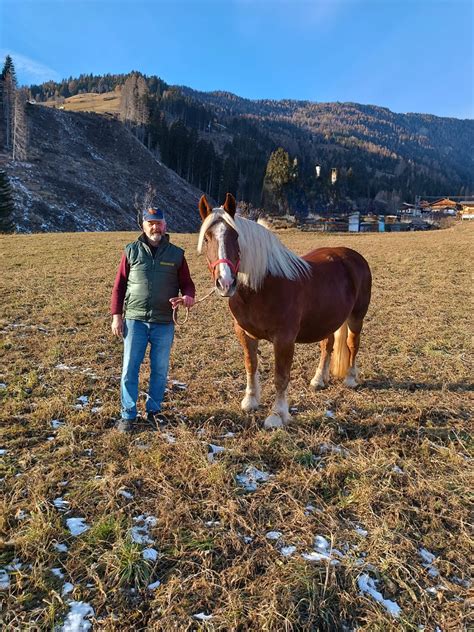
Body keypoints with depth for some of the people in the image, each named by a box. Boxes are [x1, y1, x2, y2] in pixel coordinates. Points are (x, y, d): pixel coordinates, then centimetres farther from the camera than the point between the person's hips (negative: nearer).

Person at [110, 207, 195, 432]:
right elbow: (118, 286, 5)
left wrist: (188, 297, -16)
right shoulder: (132, 251, 3)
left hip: (164, 323, 1)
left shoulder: (176, 254, 4)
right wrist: (116, 315, -2)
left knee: (160, 370, 10)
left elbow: (187, 284, 7)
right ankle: (128, 415, 16)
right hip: (135, 320, 0)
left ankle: (154, 410, 27)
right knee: (129, 369, 3)